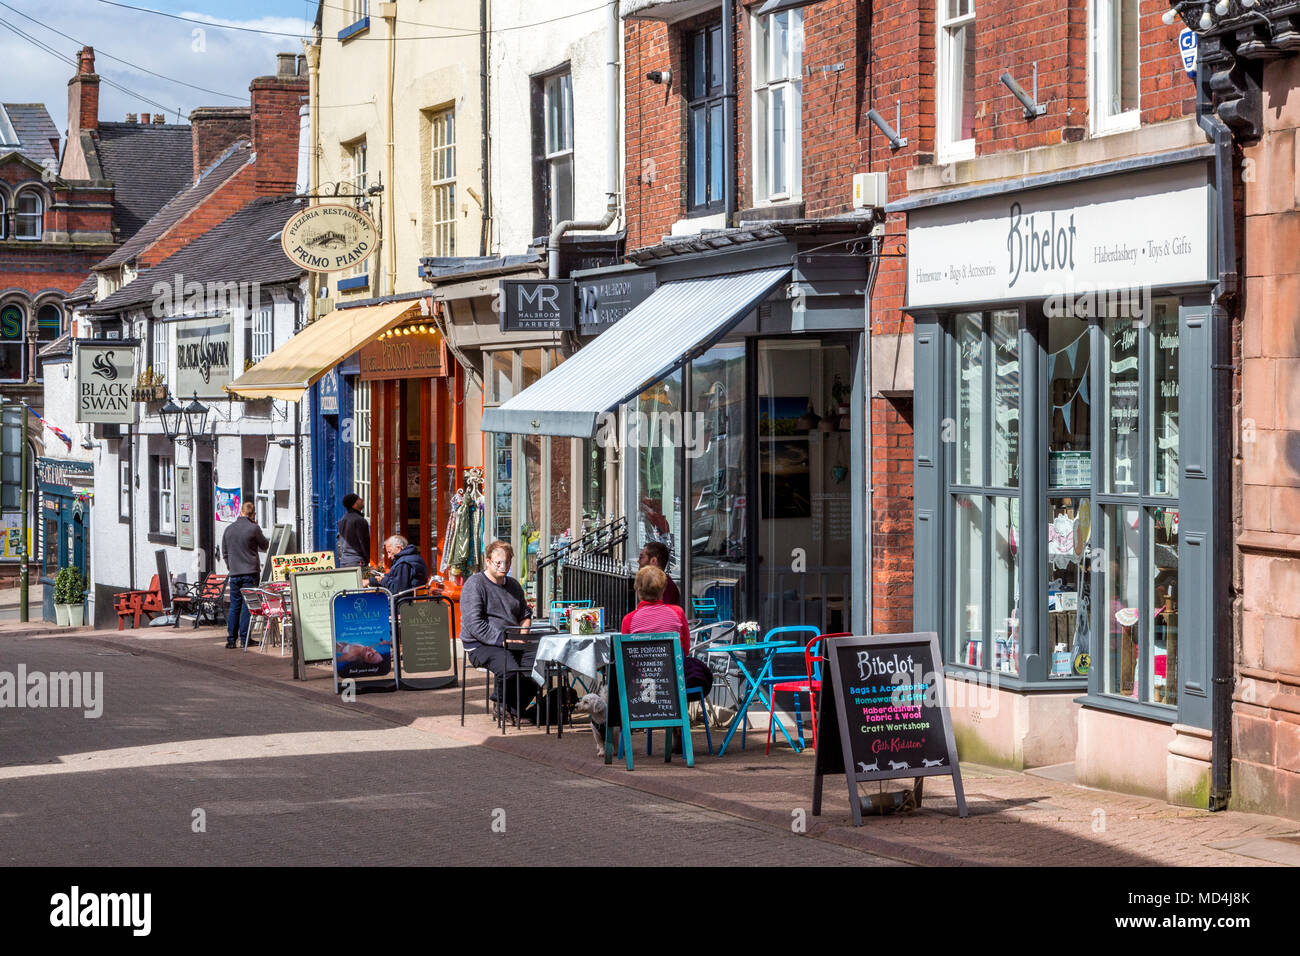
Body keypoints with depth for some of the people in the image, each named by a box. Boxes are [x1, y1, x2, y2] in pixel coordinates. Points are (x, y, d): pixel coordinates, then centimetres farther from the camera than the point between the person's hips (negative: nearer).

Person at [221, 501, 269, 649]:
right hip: (250, 572, -4)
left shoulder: (229, 529, 7)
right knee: (247, 605, -2)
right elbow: (264, 546, 6)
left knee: (234, 605, 9)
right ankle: (244, 639, -3)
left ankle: (231, 638, 6)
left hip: (234, 574, 4)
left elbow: (225, 553, 14)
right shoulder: (253, 528, -8)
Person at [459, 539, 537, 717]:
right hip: (481, 645, -7)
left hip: (512, 642, 7)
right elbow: (473, 623, -14)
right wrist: (501, 640, -19)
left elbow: (525, 615, 30)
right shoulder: (475, 584, -5)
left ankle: (515, 708, -4)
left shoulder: (514, 585, 19)